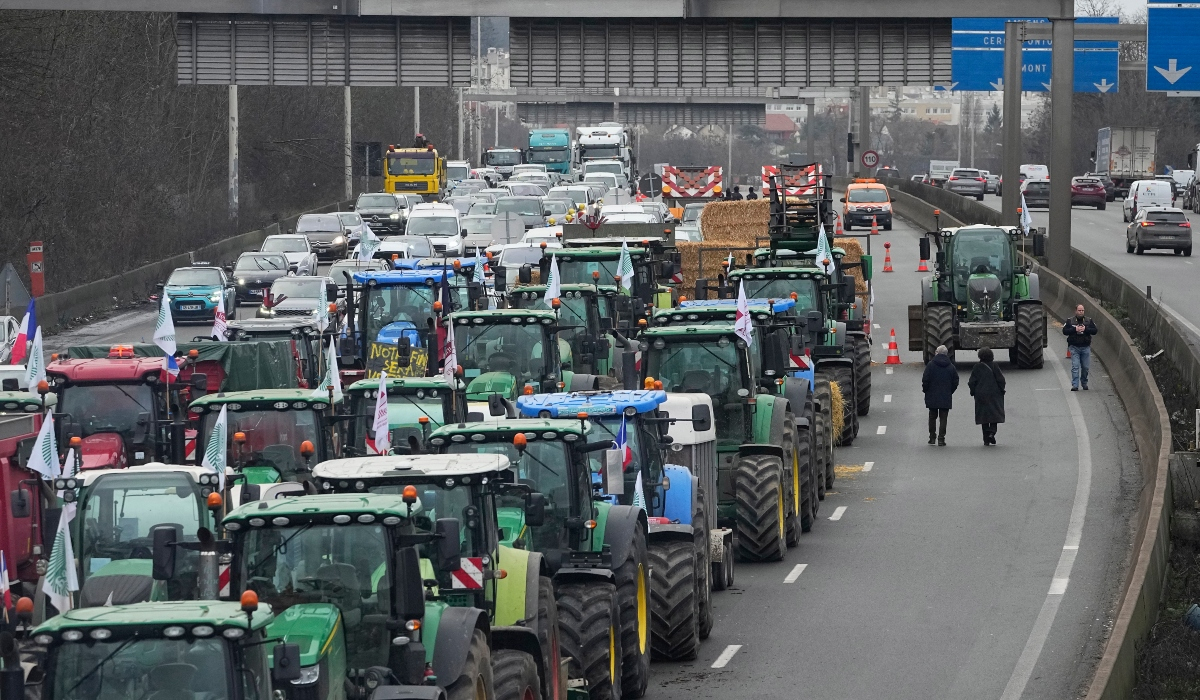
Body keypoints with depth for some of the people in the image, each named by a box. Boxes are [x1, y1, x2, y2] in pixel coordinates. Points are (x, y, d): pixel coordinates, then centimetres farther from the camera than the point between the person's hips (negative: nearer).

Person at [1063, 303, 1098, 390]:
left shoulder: (1089, 321, 7)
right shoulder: (1070, 321, 4)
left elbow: (1095, 331, 1)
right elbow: (1064, 331, -3)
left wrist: (1085, 329, -13)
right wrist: (1075, 329, -14)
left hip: (1086, 347, 2)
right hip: (1074, 347, -2)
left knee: (1086, 367, 6)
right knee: (1075, 367, -10)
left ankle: (1084, 383, 24)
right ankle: (1075, 385, -13)